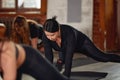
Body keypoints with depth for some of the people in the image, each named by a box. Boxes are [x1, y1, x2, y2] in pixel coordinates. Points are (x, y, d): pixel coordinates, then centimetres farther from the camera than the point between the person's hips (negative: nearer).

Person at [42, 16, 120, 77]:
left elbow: (69, 56, -49)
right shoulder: (46, 36, -36)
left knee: (104, 57, 10)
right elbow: (48, 56, -31)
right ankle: (62, 62, 74)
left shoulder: (69, 32, -48)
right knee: (63, 59, 35)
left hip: (81, 42, -4)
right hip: (66, 46, 4)